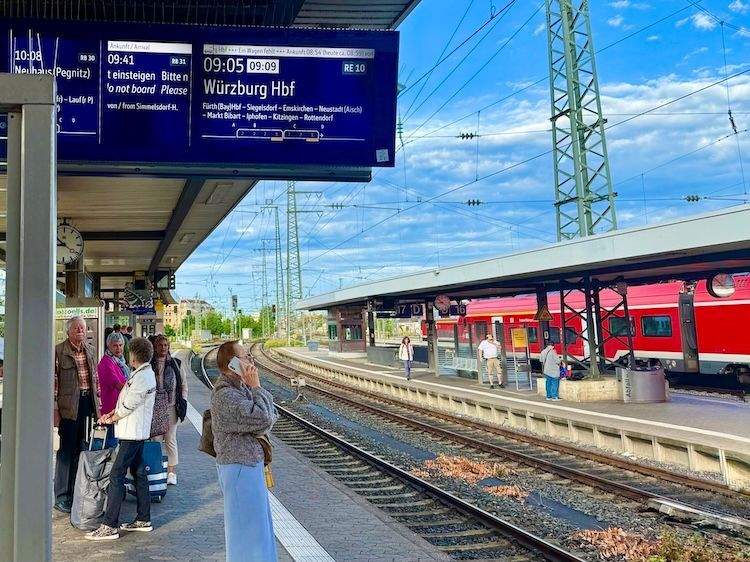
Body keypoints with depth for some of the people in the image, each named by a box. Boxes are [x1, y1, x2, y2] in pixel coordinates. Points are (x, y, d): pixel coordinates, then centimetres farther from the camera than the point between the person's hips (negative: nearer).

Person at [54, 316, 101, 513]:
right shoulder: (58, 351, -6)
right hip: (69, 405, -6)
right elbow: (53, 380, -9)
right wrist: (54, 409, -13)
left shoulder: (89, 350, 12)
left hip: (87, 402, 6)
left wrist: (98, 404, 13)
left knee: (81, 449, 12)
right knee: (66, 450, -1)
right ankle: (61, 497, 6)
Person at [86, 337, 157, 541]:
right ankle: (143, 520, 22)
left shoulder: (142, 378, -20)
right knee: (138, 472, 14)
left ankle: (110, 526, -9)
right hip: (138, 432, 10)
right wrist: (112, 414, 9)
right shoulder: (144, 373, 13)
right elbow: (127, 401, 19)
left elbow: (128, 406, -18)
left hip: (132, 433, -10)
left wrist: (111, 418, -2)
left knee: (116, 476, -10)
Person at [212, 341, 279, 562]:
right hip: (240, 468, -10)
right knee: (247, 525, 1)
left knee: (257, 523, 21)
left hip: (249, 463, 10)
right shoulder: (225, 395, -22)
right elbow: (263, 419, -27)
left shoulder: (240, 387, 8)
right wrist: (256, 387, -19)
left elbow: (271, 415, 9)